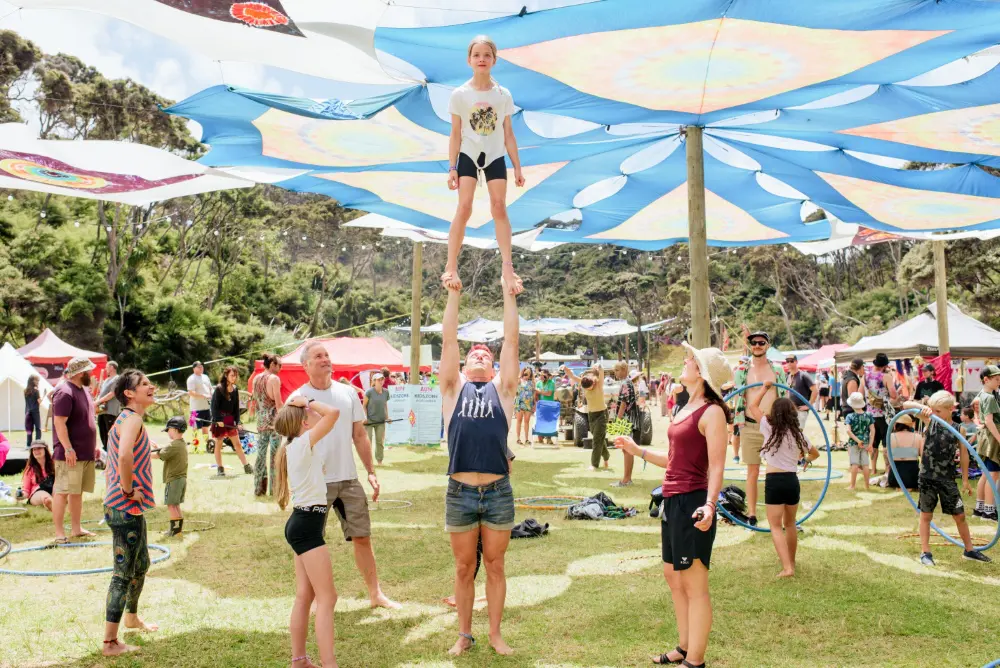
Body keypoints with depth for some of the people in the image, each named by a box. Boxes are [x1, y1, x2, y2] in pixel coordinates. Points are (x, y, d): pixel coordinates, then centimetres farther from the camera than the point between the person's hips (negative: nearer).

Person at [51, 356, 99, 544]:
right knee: (62, 492, -4)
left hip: (86, 453, 9)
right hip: (71, 454, -9)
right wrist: (68, 448, -23)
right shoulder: (65, 393, -15)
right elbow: (59, 423, -20)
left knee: (78, 491, 14)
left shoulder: (84, 390, 15)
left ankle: (76, 529, 21)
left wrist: (94, 445, 21)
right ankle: (59, 532, 0)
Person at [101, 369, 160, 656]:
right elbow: (124, 455, -39)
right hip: (126, 510, -10)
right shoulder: (132, 419, -19)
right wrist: (129, 490, -26)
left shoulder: (126, 419, 14)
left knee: (141, 565, 25)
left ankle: (132, 617, 44)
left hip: (131, 507, 10)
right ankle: (110, 642, 8)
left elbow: (116, 458, 25)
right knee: (124, 573, -1)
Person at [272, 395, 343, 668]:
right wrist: (307, 402, -13)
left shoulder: (298, 447, 11)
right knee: (327, 598, -8)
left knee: (305, 595, 14)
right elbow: (334, 413, -25)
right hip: (307, 525, -10)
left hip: (303, 523, 10)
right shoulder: (303, 443, -15)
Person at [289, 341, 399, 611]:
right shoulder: (297, 399, -5)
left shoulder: (348, 392, 6)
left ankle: (376, 594, 21)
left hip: (349, 479, 3)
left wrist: (371, 472, 7)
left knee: (362, 537, 9)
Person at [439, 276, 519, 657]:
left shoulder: (502, 389, 9)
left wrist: (508, 293, 4)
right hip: (460, 493, 0)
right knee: (464, 568, 12)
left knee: (495, 566, 11)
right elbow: (449, 340, 4)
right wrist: (454, 293, 3)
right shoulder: (454, 388, 9)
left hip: (498, 492, 0)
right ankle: (464, 634, 26)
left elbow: (511, 340, 4)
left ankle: (495, 634, 25)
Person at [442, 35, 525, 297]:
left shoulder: (503, 95, 1)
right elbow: (456, 134, -1)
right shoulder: (460, 94, -4)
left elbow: (508, 134, 5)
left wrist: (517, 167, 4)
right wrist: (452, 168, -5)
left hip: (495, 157, 2)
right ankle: (451, 268, -6)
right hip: (468, 155, -2)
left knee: (499, 207, -3)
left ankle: (507, 266, 0)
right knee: (464, 208, -10)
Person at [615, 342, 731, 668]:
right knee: (673, 576, 19)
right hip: (672, 501, 10)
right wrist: (637, 450, 20)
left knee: (694, 585, 1)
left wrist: (709, 504, -32)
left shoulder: (712, 412, -14)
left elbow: (717, 466, -19)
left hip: (692, 503, -10)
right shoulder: (686, 409, 14)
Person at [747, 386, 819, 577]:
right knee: (790, 524, 20)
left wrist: (764, 388, 16)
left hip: (774, 480, -4)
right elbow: (815, 453, 23)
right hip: (792, 480, 5)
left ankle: (787, 567, -13)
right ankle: (791, 563, 34)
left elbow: (752, 407, 6)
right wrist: (806, 459, 44)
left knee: (776, 526, -1)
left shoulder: (770, 428, -5)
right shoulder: (797, 434, 7)